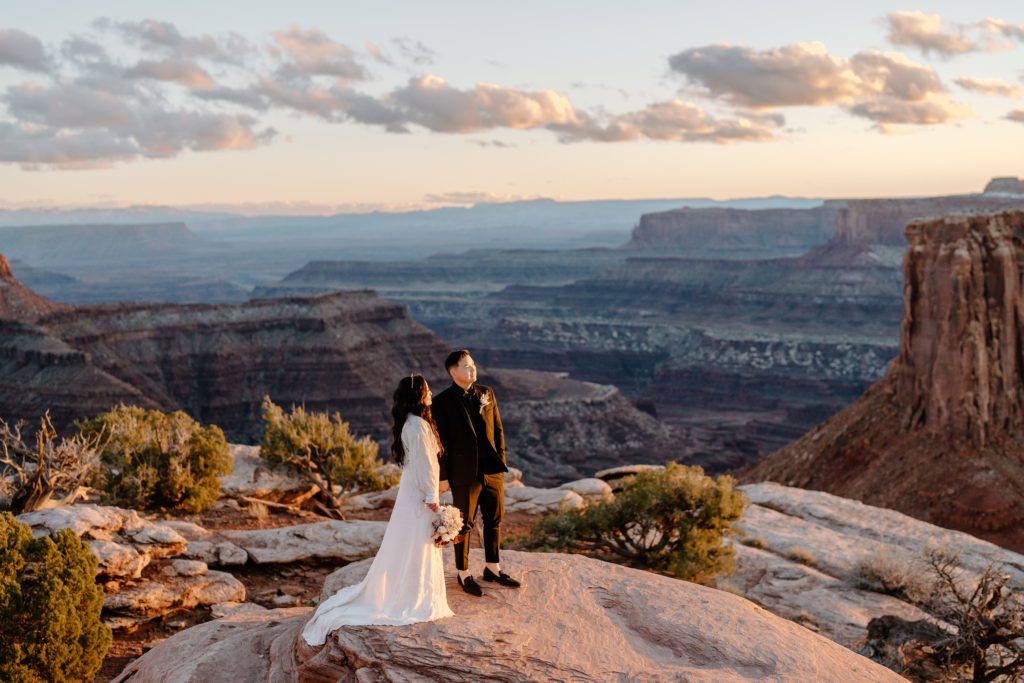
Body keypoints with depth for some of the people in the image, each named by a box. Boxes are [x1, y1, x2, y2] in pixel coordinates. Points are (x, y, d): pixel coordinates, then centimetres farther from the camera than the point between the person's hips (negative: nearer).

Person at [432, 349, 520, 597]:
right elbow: (440, 442, -6)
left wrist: (501, 461, 7)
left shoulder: (486, 393, 7)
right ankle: (464, 574, 20)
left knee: (494, 520, 13)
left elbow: (497, 429, 12)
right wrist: (442, 477, -7)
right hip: (464, 474, -4)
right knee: (464, 524, 6)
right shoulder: (442, 402, -7)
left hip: (493, 471, 5)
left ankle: (493, 568, 29)